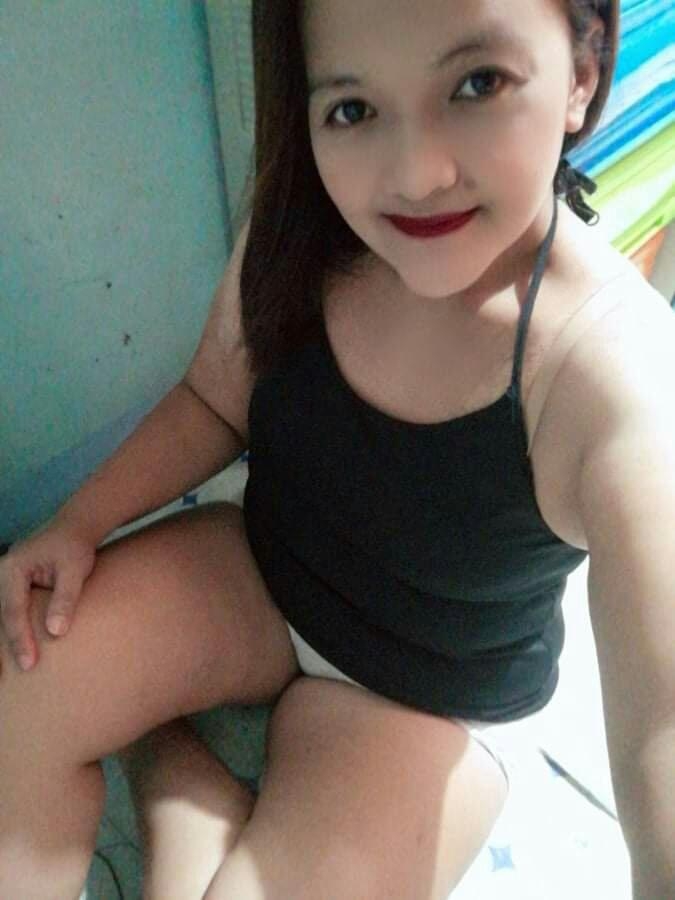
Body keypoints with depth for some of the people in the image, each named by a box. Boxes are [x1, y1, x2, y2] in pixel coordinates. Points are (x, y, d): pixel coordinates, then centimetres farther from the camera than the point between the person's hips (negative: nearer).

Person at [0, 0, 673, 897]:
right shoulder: (298, 234, -16)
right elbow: (213, 404, 0)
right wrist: (79, 527, -12)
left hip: (427, 699, -2)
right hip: (257, 570, 3)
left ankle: (160, 750, 8)